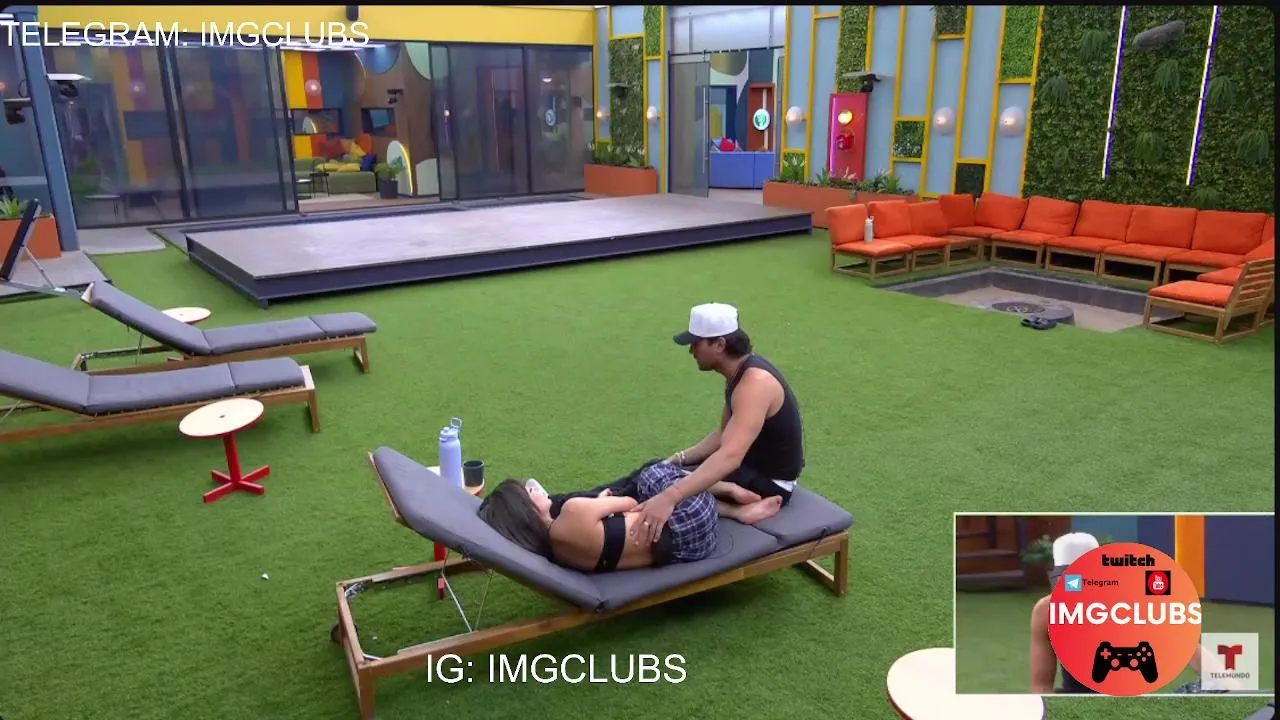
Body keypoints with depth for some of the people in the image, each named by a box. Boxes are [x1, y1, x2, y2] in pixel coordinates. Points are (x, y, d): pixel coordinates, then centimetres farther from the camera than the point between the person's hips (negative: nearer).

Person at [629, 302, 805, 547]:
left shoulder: (754, 382, -29)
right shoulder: (739, 373, 2)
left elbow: (730, 456, -43)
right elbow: (725, 435, 12)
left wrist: (669, 497, -53)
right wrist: (680, 458, -1)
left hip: (770, 482, -10)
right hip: (754, 465, 10)